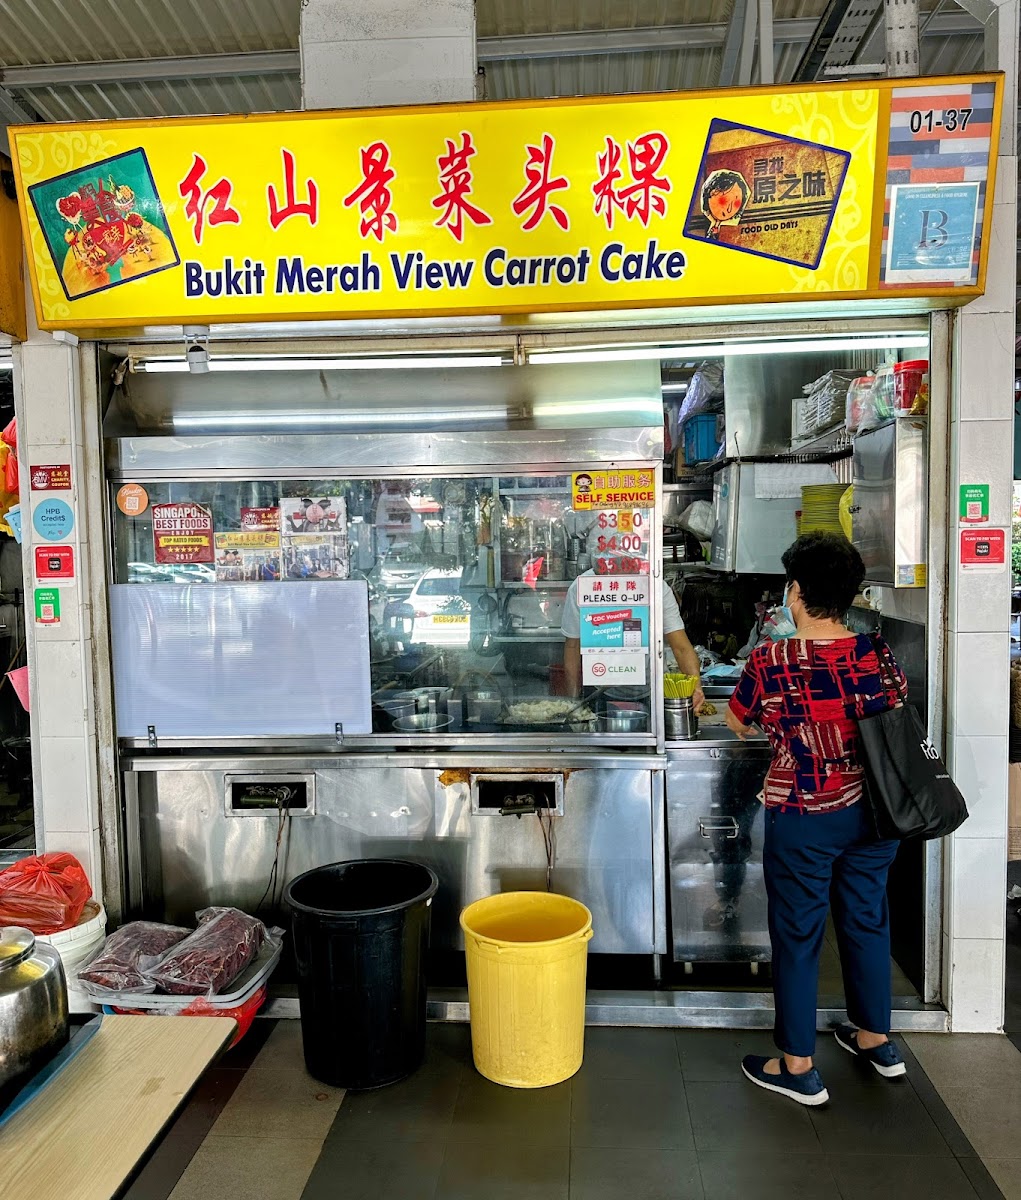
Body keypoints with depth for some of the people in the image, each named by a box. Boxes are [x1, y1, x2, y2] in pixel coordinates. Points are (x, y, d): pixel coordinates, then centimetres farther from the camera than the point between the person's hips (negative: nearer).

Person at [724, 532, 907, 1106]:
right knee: (867, 920, 22)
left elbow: (738, 723, -1)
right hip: (872, 813, 5)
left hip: (803, 819, -5)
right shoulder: (879, 655, -7)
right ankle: (876, 1039, 41)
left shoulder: (771, 662, -18)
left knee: (798, 935, 9)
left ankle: (799, 1067, 22)